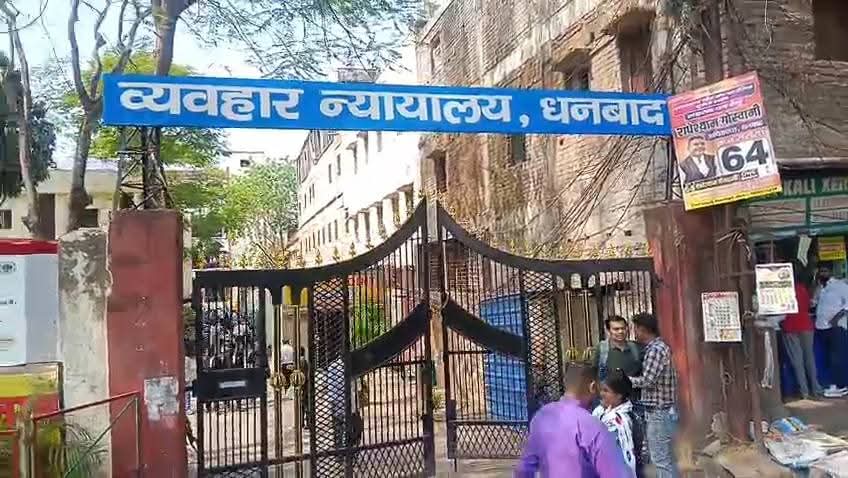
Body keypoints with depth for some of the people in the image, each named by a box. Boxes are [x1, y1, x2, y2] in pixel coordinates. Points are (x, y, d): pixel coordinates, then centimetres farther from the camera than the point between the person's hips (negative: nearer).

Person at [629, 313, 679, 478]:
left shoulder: (655, 349, -18)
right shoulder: (657, 347, 12)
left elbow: (647, 381, -21)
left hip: (659, 412, -10)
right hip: (658, 411, 10)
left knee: (661, 460, -3)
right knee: (666, 458, 17)